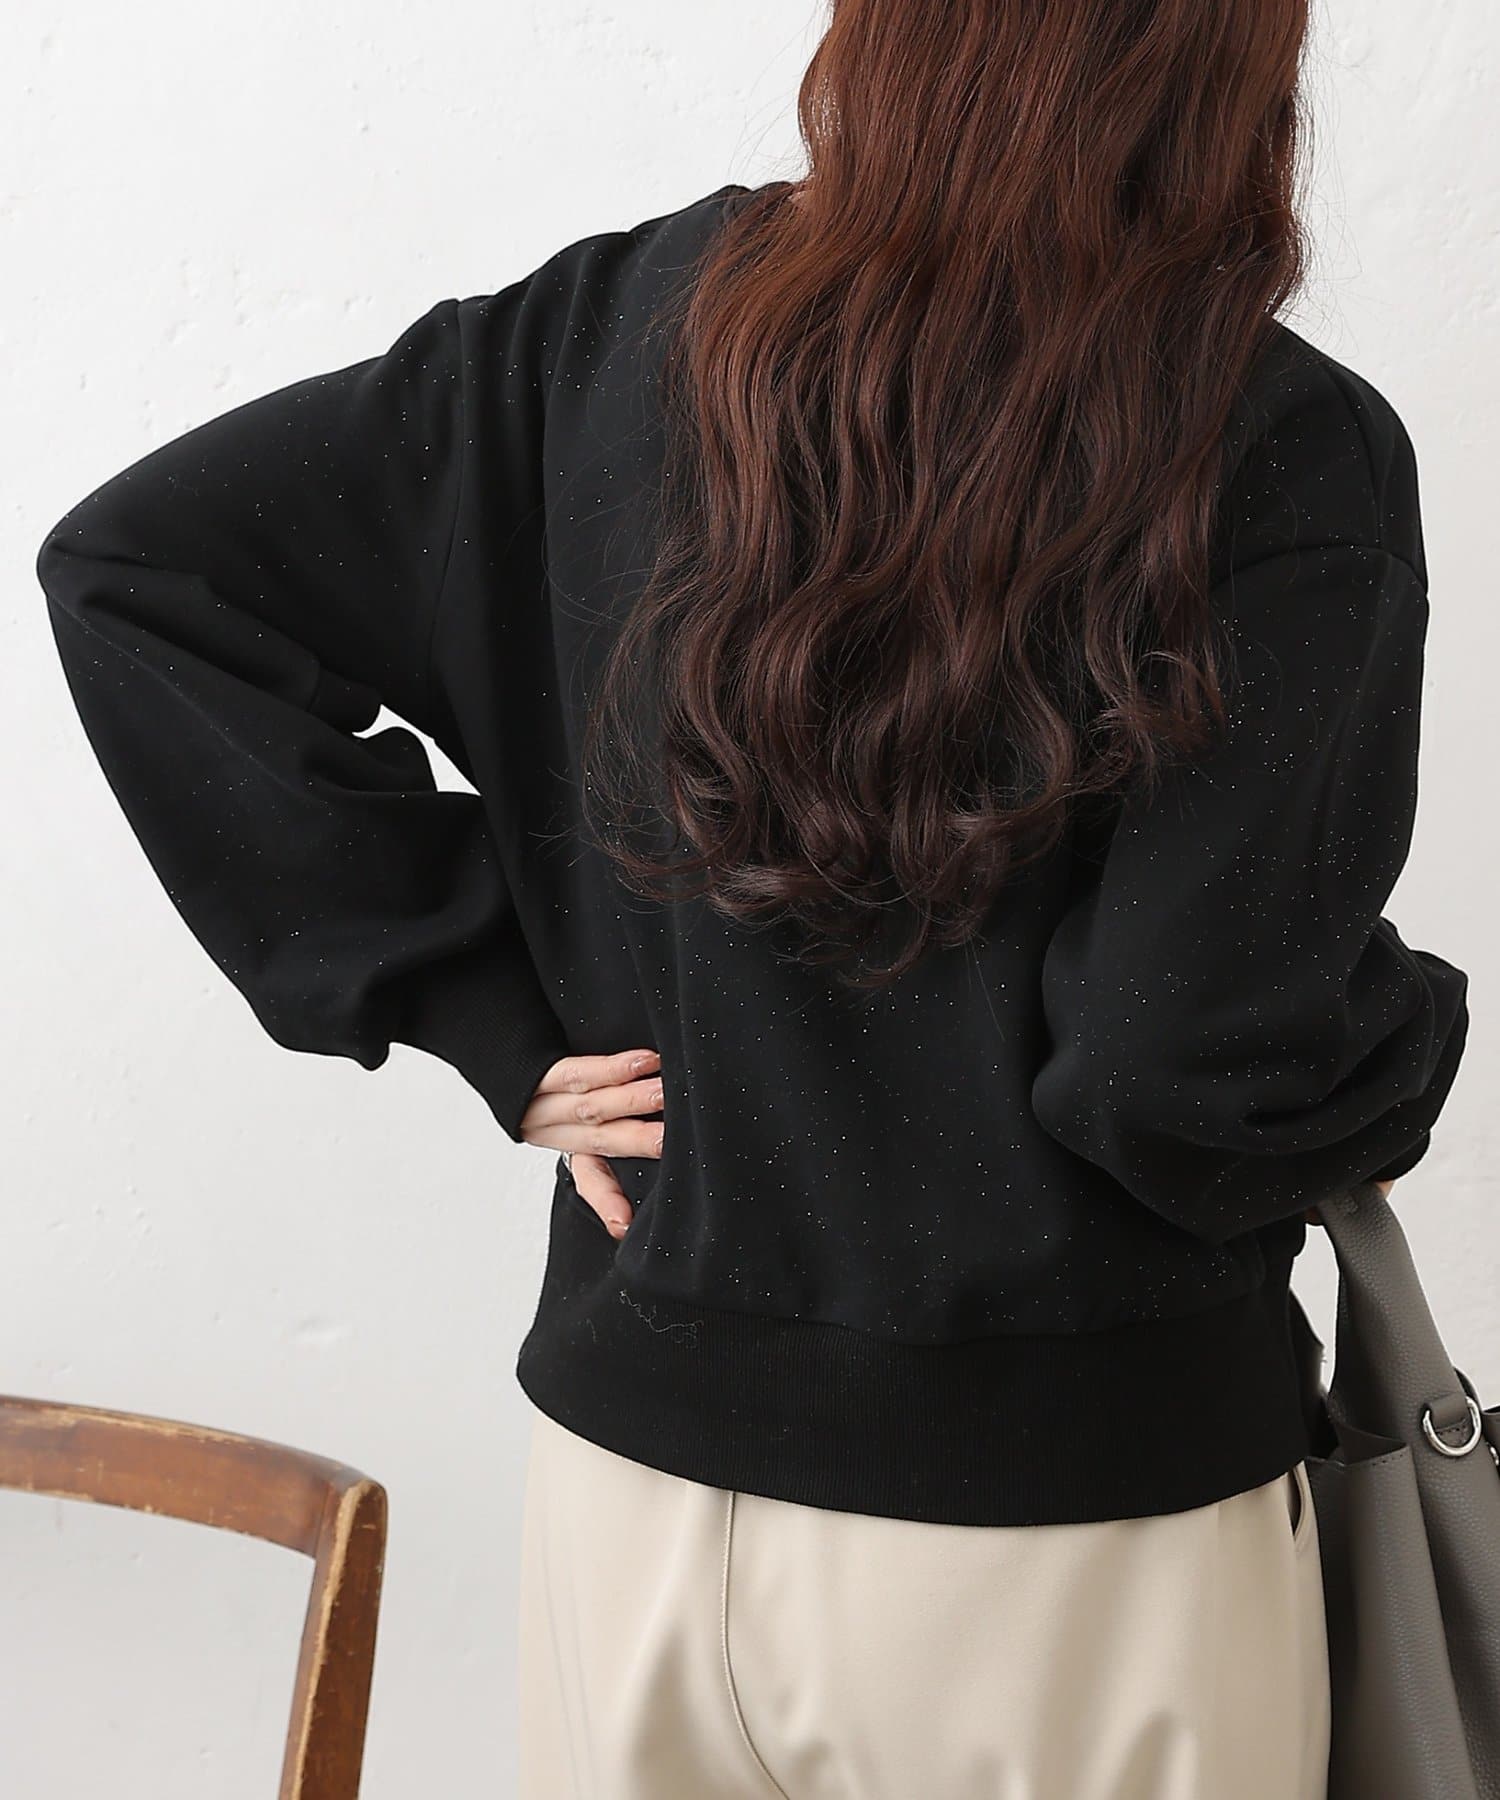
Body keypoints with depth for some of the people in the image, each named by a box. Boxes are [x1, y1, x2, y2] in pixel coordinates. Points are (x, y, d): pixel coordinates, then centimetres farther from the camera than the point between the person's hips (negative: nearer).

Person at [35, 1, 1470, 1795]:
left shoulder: (621, 328, -5)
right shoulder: (1290, 454, -17)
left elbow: (132, 566, -2)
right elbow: (1190, 1070, -24)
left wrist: (499, 1022, -2)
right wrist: (1396, 1056, 0)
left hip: (637, 1464, 3)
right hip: (1074, 1530, -3)